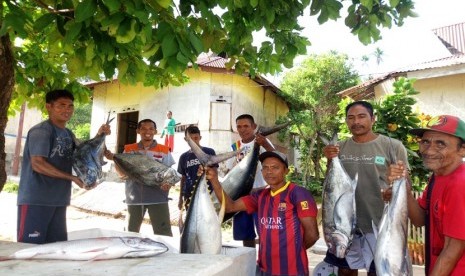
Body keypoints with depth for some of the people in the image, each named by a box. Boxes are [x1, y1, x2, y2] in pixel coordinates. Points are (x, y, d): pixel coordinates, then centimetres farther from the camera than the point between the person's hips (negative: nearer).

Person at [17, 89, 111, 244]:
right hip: (35, 200, -8)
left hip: (58, 201, 8)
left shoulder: (68, 134, 13)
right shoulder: (41, 130, -11)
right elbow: (37, 164, -19)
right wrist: (73, 178, -19)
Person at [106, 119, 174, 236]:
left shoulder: (164, 150, 1)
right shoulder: (129, 149, 6)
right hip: (134, 197, 3)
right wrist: (114, 159, -9)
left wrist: (169, 183, -20)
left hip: (158, 197, -2)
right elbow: (122, 173, 7)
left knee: (164, 233, -4)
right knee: (131, 232, 18)